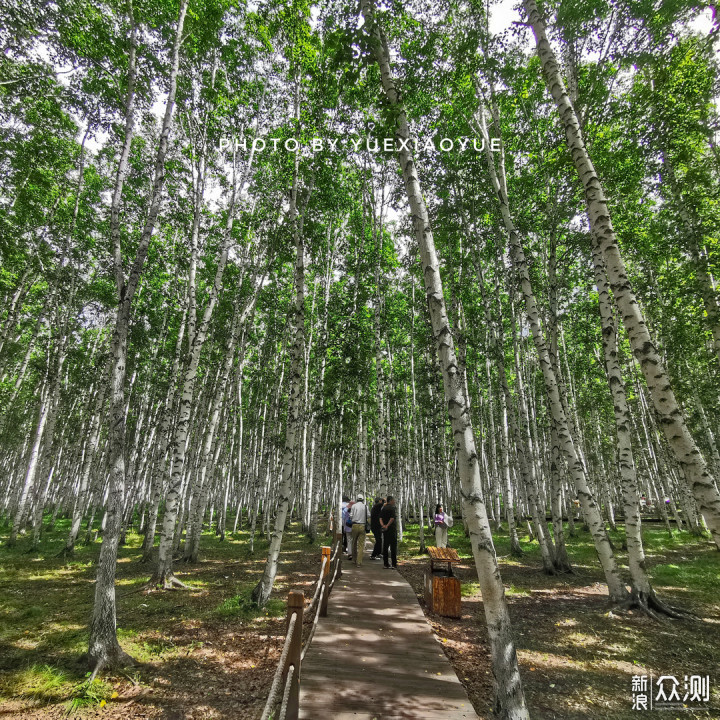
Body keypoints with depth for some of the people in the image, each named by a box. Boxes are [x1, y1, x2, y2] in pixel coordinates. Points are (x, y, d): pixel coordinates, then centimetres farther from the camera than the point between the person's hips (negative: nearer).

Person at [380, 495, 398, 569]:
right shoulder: (392, 508, -11)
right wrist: (387, 526, -12)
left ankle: (386, 564, 12)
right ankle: (394, 564, -1)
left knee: (385, 546, 9)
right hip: (392, 529, -7)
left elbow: (380, 518, 4)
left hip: (385, 530, 7)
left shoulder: (383, 508, 12)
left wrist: (383, 525, -9)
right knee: (393, 547, -2)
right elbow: (392, 518, -19)